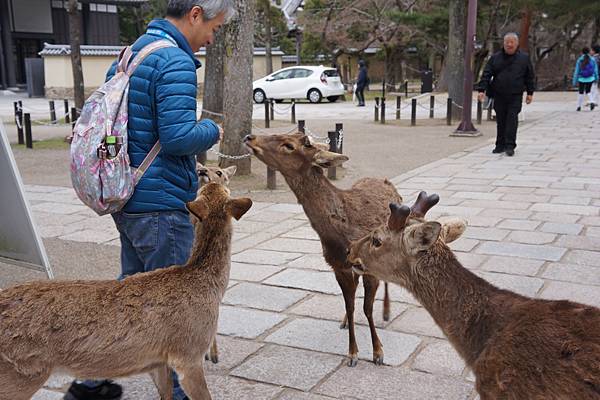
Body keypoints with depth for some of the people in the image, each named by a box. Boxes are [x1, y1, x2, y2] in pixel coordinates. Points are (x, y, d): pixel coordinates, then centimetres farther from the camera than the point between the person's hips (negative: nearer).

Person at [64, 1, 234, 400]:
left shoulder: (132, 52, 13)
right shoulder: (176, 63, -17)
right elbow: (178, 136, -25)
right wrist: (211, 130, -5)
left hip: (127, 198, 10)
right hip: (161, 205, -10)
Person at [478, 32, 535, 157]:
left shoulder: (524, 58, 6)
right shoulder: (495, 58, 5)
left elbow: (529, 77, 11)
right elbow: (486, 74, 1)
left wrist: (530, 93, 8)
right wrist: (482, 90, -9)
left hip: (515, 96, -1)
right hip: (499, 95, 1)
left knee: (512, 119, -8)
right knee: (500, 121, 7)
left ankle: (510, 146, -6)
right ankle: (500, 145, 16)